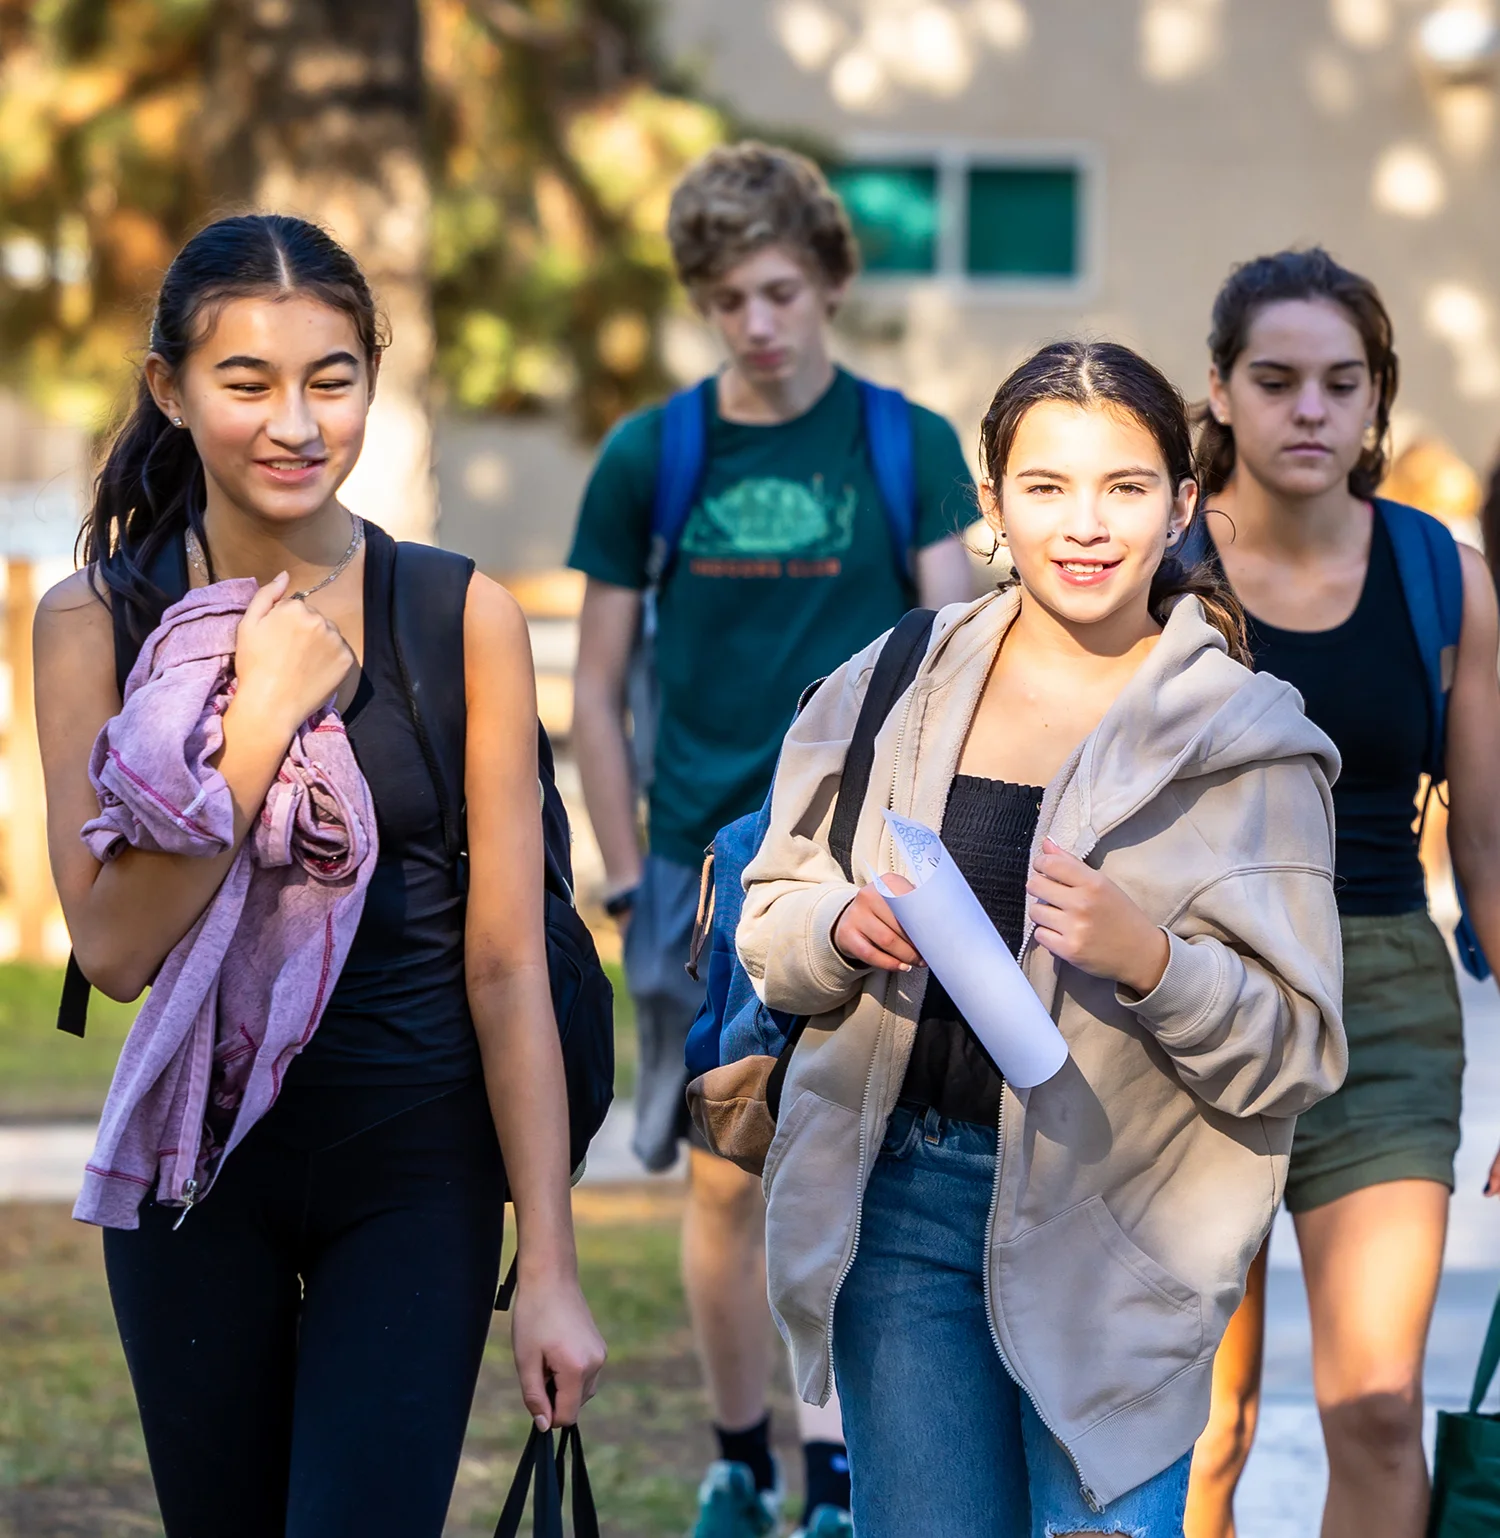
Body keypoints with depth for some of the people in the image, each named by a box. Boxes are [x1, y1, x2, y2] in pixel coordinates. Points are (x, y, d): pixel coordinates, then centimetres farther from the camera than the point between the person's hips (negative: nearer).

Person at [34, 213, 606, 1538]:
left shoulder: (463, 620, -6)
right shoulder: (95, 623, -3)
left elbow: (506, 965, -7)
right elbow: (115, 947, -11)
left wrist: (549, 1266, -9)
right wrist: (260, 721, -18)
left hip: (412, 1163, -2)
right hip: (190, 1163, 2)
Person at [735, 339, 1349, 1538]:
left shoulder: (1245, 739, -4)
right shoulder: (898, 687, 5)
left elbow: (1295, 1054, -5)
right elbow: (770, 930, 12)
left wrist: (1148, 959, -22)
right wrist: (847, 929, -10)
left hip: (1113, 1226, -2)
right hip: (899, 1190, 3)